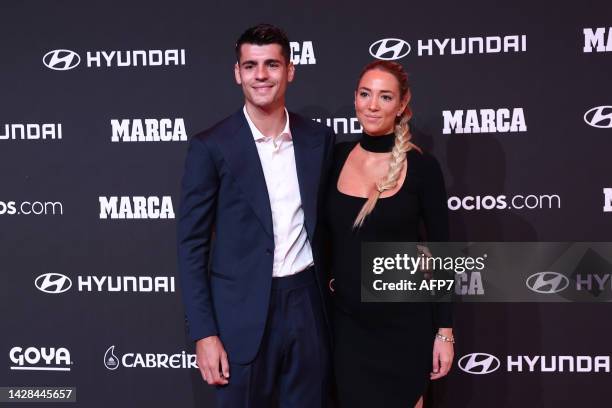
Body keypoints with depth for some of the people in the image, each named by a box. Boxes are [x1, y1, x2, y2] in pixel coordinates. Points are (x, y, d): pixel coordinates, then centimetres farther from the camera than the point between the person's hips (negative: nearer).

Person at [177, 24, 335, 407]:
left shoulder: (319, 138, 4)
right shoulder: (211, 146, -7)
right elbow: (192, 245, -7)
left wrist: (330, 289, 9)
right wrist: (204, 333, -10)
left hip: (308, 304, 3)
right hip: (243, 311, -3)